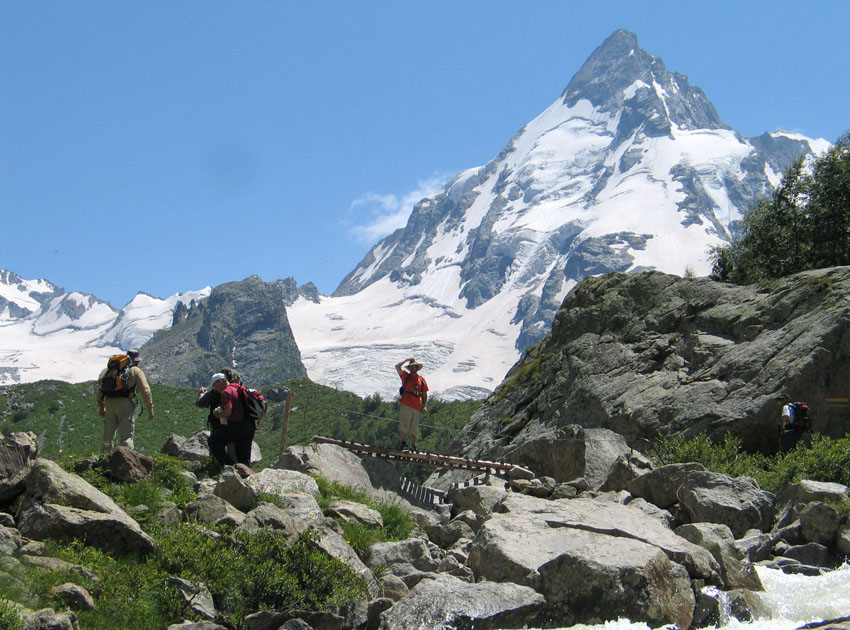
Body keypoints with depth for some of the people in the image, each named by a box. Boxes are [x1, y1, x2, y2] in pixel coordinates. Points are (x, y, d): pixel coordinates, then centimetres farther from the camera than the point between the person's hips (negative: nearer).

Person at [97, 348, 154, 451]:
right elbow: (145, 390, -1)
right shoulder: (136, 371, 9)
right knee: (126, 437, -6)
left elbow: (101, 389, 19)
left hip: (110, 404, 4)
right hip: (125, 404, -4)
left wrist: (101, 406, 24)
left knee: (108, 435, 14)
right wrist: (150, 409, 1)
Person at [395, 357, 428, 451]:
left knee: (414, 430, 8)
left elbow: (424, 394, 16)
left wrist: (425, 406, 6)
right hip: (405, 405, -3)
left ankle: (413, 446, 14)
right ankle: (403, 443, -11)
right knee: (403, 426, -12)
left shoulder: (422, 380, 15)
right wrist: (407, 360, 4)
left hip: (417, 408, 3)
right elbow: (397, 366, -4)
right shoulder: (405, 376, 9)